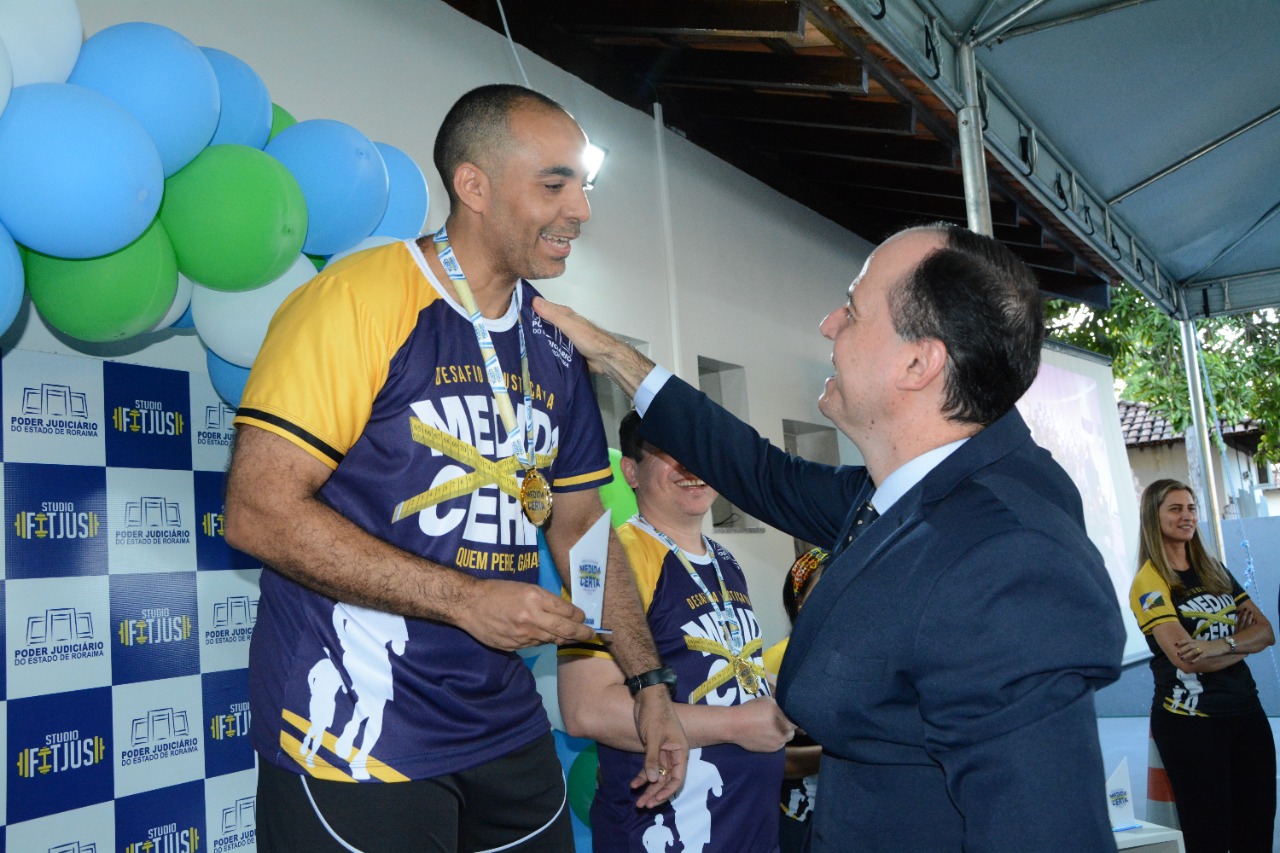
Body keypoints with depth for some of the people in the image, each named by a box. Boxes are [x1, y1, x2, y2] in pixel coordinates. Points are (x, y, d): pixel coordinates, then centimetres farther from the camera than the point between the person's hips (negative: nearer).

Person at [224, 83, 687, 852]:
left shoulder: (555, 349, 8)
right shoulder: (360, 298, -14)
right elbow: (258, 511, -18)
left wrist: (648, 682, 10)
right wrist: (465, 599, -20)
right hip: (358, 738, -7)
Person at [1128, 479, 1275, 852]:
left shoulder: (1214, 570, 11)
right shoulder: (1149, 582, -10)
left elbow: (1266, 632, 3)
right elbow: (1186, 659, -19)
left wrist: (1220, 643, -17)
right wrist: (1243, 640, -6)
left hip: (1246, 710, 6)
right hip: (1190, 720, -6)